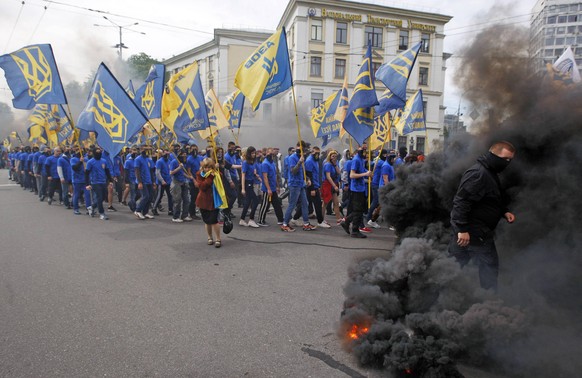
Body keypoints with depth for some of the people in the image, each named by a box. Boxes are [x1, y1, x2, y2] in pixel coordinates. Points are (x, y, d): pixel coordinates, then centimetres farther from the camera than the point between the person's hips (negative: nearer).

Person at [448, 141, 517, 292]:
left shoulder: (490, 174, 16)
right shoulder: (478, 173, -19)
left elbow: (491, 202, 27)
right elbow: (461, 202, -26)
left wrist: (505, 212, 10)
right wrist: (462, 229, -29)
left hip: (466, 231, 10)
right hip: (474, 233, -10)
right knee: (489, 267, 3)